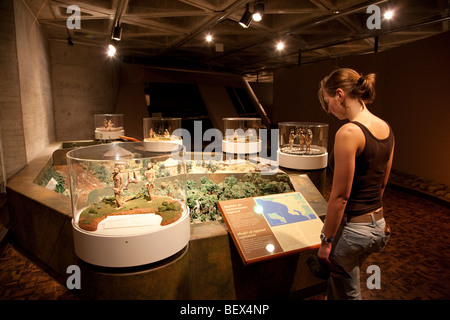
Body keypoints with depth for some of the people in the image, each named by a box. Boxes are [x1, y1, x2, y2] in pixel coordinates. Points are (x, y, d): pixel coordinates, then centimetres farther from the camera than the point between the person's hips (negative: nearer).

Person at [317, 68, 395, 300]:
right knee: (335, 281, 28)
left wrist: (326, 240, -11)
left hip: (351, 228, -8)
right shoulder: (386, 128, 4)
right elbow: (382, 184, 13)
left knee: (347, 294, 17)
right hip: (378, 225, 9)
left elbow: (340, 196, -21)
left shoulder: (349, 132, -22)